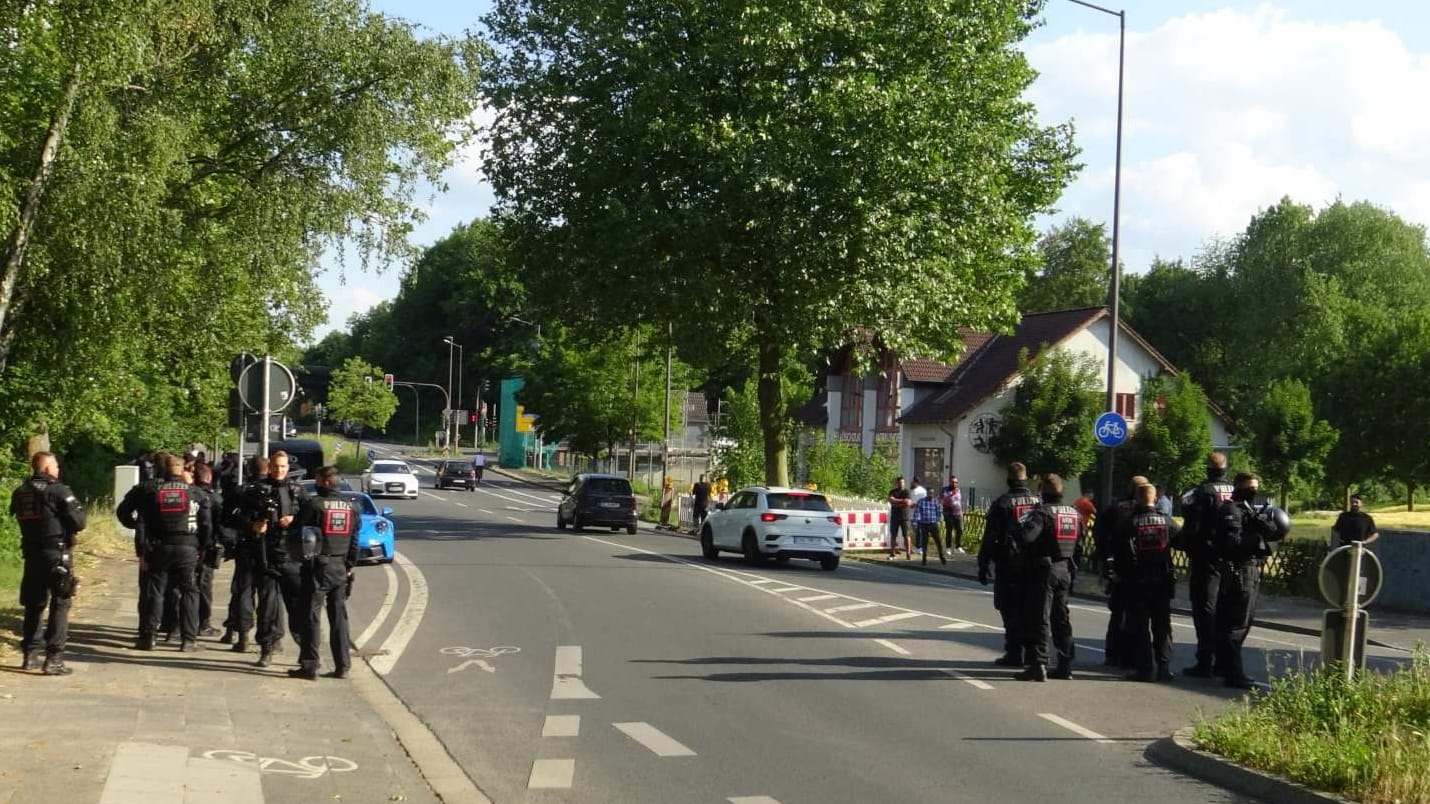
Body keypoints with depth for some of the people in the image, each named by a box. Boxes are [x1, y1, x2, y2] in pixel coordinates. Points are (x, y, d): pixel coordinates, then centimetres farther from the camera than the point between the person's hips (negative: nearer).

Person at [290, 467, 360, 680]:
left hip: (317, 566, -5)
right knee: (339, 617, 10)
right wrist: (350, 566, 15)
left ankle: (309, 665, -1)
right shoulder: (351, 508, 7)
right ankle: (342, 666, 11)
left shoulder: (313, 505, -11)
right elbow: (355, 541, 9)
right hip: (340, 567, 5)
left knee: (312, 616, 0)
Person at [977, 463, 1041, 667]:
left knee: (1010, 611, 0)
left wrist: (983, 565, -3)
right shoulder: (1038, 503, 6)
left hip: (1008, 565, -4)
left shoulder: (1001, 504, -7)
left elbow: (990, 538, -8)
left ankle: (1014, 654, -2)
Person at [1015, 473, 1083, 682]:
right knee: (1061, 618, 14)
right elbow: (1079, 547, 14)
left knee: (1038, 618, -5)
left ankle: (1038, 665, -10)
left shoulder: (1042, 512, -13)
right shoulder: (1075, 514, 10)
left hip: (1042, 570, -7)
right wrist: (1073, 572, 19)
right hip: (1065, 571, 7)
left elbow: (1027, 536, -28)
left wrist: (1021, 526, -7)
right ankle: (1065, 666, 16)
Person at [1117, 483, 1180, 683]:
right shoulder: (1166, 520, 1)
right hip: (1162, 580, 3)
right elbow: (1183, 541, 4)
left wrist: (1123, 575, 4)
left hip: (1137, 582, -3)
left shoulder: (1129, 523, -7)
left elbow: (1119, 553, -8)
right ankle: (1163, 668, 9)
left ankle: (1146, 668, -2)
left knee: (1140, 626, 3)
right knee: (1162, 625, 11)